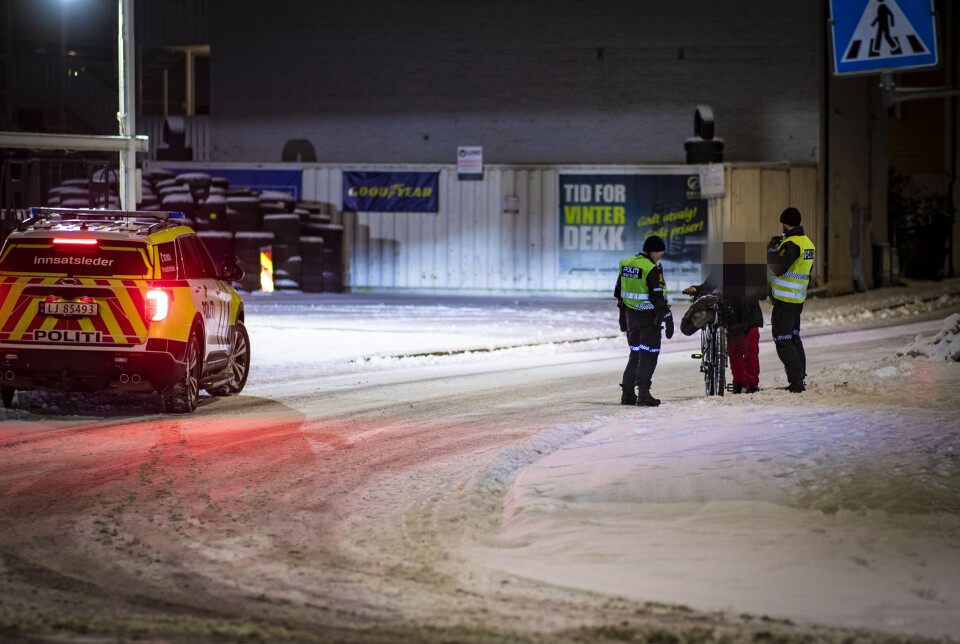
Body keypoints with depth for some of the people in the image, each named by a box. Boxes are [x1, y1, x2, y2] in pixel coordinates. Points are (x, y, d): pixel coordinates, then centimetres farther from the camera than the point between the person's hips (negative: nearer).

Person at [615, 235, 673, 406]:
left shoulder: (626, 264, 8)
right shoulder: (652, 269, -16)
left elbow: (619, 292, 14)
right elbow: (658, 297, -20)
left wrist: (622, 317, 22)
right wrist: (668, 319, -15)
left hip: (631, 315, 7)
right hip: (648, 317, -7)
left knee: (636, 353, 16)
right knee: (649, 354, 0)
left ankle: (627, 393, 14)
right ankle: (643, 393, -5)